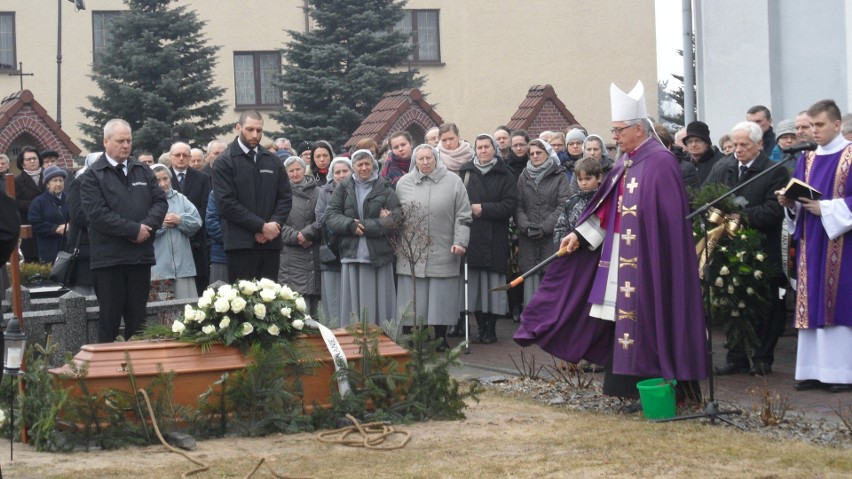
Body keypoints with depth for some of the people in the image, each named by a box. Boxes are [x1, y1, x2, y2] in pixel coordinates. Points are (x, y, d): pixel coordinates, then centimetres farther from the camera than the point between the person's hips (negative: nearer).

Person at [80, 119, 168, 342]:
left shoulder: (143, 171, 14)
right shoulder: (93, 176, -3)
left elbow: (160, 201, 9)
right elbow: (97, 213, -14)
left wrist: (148, 225, -10)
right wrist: (134, 230, -15)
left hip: (141, 255, 5)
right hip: (109, 258, -5)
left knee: (138, 317, 10)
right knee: (110, 318, 1)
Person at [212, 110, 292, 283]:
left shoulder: (273, 161, 17)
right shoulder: (224, 162, 1)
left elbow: (285, 197, 14)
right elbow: (227, 203, -8)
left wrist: (274, 224, -6)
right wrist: (261, 226, -12)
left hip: (271, 242, 5)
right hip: (241, 244, -4)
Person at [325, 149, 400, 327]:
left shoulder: (385, 189, 5)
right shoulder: (343, 189, 12)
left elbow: (394, 221, -6)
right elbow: (331, 216, 3)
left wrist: (362, 226, -10)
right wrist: (350, 225, -15)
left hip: (379, 257, -1)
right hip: (351, 255, 1)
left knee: (378, 304, -1)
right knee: (353, 304, 1)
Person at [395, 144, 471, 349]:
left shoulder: (453, 182, 3)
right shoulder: (403, 183, 9)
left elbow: (463, 216, 3)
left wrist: (460, 241, -6)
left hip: (442, 254, -1)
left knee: (440, 299, 3)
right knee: (413, 300, 1)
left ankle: (441, 338, 15)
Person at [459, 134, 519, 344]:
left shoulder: (505, 176, 4)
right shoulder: (466, 173, 11)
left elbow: (510, 206, -5)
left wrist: (483, 208, -10)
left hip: (495, 239, -2)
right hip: (471, 237, 2)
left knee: (493, 283, -3)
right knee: (475, 282, 2)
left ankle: (491, 328, 7)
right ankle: (480, 326, 12)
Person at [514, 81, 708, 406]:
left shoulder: (659, 161, -13)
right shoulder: (625, 163, 13)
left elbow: (667, 219, -17)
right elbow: (605, 208, 15)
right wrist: (580, 234, 6)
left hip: (646, 260, -9)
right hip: (620, 257, 9)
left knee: (646, 318, -3)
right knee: (624, 317, 10)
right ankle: (632, 385, 16)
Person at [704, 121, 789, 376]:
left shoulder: (775, 172, -6)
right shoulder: (722, 167, 8)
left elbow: (774, 211, -14)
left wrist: (744, 216, -24)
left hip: (762, 251, -4)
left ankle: (762, 359, 14)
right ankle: (736, 357, 17)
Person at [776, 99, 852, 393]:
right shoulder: (807, 160, 14)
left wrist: (825, 209, -17)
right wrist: (790, 203, -5)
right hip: (811, 243, 6)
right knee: (813, 304, 5)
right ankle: (815, 369, 8)